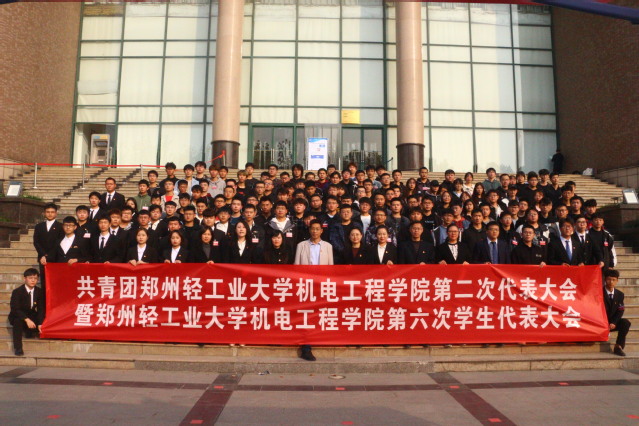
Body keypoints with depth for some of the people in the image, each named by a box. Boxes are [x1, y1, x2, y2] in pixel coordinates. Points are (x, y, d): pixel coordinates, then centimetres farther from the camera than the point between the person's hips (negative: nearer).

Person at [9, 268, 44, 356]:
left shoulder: (40, 292, -5)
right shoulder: (17, 292, -16)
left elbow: (41, 309, -7)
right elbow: (15, 309, -25)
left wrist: (40, 324, -22)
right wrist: (27, 320, -39)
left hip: (31, 316, 4)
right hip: (18, 316, -3)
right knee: (18, 320, -37)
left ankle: (28, 331, 14)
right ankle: (18, 348, -29)